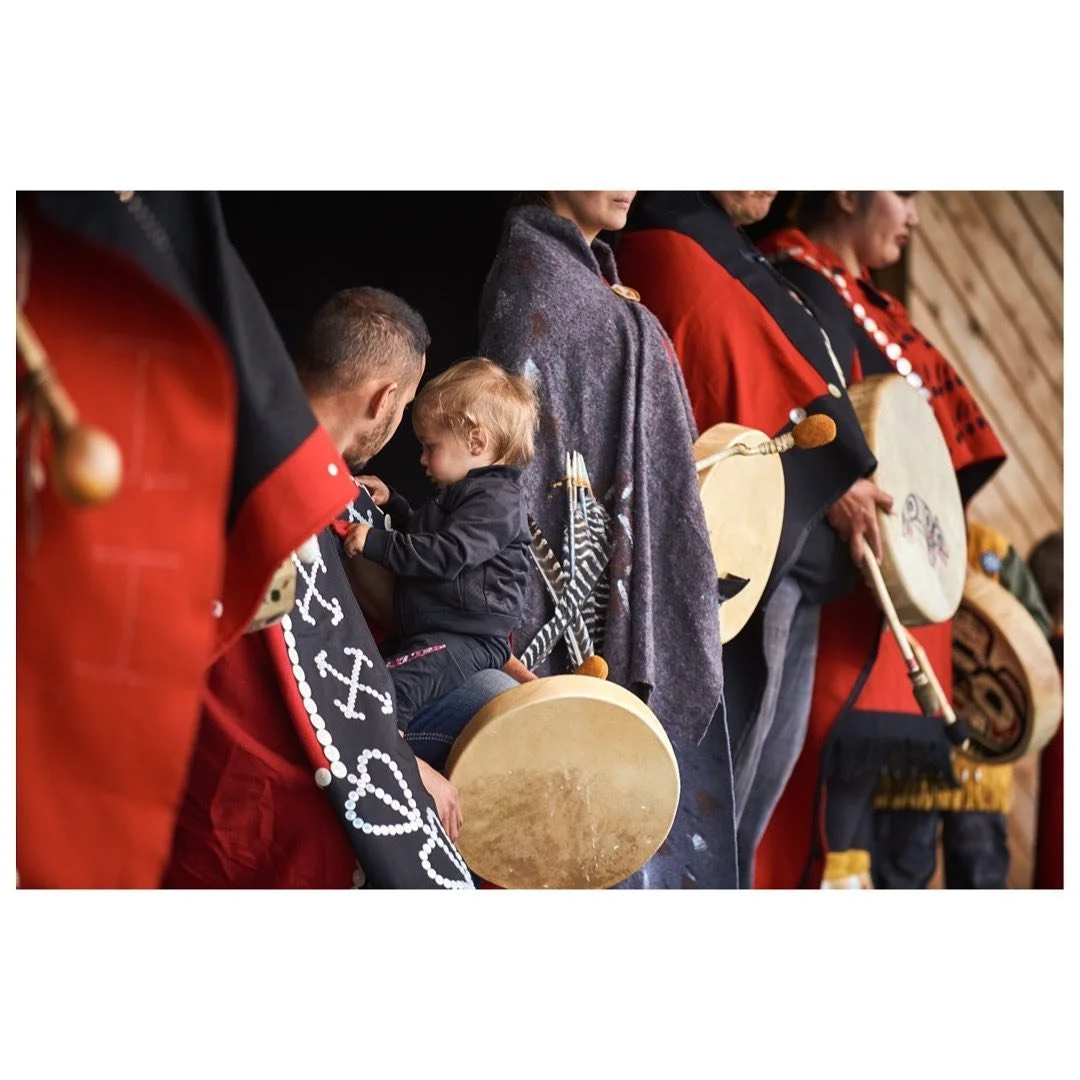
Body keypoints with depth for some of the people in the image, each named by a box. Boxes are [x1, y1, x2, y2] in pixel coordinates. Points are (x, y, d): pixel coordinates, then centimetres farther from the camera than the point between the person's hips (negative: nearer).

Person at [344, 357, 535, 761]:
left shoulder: (496, 501, -16)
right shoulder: (462, 494, 20)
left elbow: (445, 555, -27)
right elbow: (423, 535, 40)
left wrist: (375, 543, -25)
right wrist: (391, 503, 28)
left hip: (470, 639, -12)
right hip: (429, 630, 12)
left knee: (396, 683, -34)